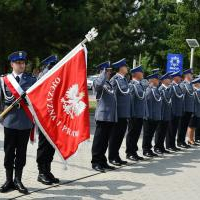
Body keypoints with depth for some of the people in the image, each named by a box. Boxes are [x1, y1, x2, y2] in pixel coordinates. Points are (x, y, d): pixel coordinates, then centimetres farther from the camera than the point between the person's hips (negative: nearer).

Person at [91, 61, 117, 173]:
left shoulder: (109, 83, 19)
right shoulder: (98, 82, -5)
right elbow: (99, 84, -30)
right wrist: (104, 72, -16)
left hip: (111, 117, 8)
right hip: (103, 116, -8)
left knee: (105, 141, 13)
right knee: (99, 140, -2)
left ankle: (102, 162, 20)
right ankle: (96, 162, 4)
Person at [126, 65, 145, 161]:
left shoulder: (139, 84, 16)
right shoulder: (132, 84, -13)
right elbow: (140, 95, -27)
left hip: (140, 114, 9)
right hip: (134, 114, -9)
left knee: (137, 134, 12)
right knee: (132, 133, -1)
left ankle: (134, 152, 19)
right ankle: (129, 153, 7)